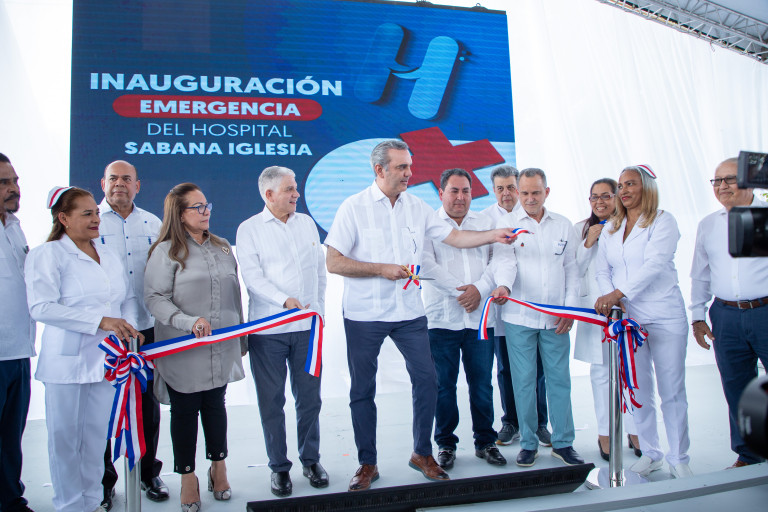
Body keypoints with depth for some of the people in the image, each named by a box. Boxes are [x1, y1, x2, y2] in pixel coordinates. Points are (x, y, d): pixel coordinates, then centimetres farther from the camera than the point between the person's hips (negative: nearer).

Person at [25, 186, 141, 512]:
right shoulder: (47, 255, -4)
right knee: (65, 436, 3)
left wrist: (128, 325, -3)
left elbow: (128, 298, 19)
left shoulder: (109, 256, 15)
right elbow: (41, 307, -16)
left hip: (106, 358, 5)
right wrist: (101, 321, -21)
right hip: (66, 360, -5)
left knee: (96, 435, 12)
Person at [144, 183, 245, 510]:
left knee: (215, 405, 15)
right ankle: (187, 476, 22)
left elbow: (235, 295, 15)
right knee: (184, 411, 7)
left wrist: (240, 339, 17)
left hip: (221, 348, 4)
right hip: (182, 351, -4)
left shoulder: (222, 248, 10)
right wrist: (189, 322, -25)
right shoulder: (166, 251, -6)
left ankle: (218, 467, 31)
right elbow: (154, 298, -12)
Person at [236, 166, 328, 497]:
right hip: (267, 330, -3)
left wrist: (319, 308, 11)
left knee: (309, 397, 9)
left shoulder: (307, 223, 13)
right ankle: (279, 467, 20)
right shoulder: (249, 229, 0)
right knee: (271, 401, 5)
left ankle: (311, 460, 26)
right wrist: (284, 300, -21)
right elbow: (252, 276, -9)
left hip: (306, 326, 3)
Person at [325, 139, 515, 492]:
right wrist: (382, 269, -16)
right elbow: (333, 262, -12)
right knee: (362, 390, 6)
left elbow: (454, 237, 11)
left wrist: (494, 235, -1)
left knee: (426, 380, 3)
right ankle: (367, 464, 22)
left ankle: (422, 454, 23)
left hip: (409, 313, 4)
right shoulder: (354, 207, -7)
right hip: (364, 316, -3)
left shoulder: (417, 207, 6)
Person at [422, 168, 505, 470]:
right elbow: (427, 264, -7)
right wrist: (460, 289, -12)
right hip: (442, 317, -2)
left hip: (480, 317, 3)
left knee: (482, 384, 7)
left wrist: (480, 289, -11)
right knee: (444, 385, 4)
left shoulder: (485, 223, 14)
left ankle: (485, 442, 22)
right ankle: (446, 444, 19)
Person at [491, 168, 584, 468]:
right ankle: (528, 443, 15)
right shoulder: (507, 224, 2)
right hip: (519, 316, -2)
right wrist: (504, 286, -32)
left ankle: (563, 442, 18)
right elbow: (505, 261, -12)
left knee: (559, 379, 6)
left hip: (556, 317, 2)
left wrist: (570, 308, 3)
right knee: (523, 381, 3)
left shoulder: (563, 226, 10)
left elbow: (571, 269, 12)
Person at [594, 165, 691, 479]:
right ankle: (650, 453, 22)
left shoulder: (663, 221, -2)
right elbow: (602, 270, 9)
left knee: (672, 391, 1)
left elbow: (653, 265, -16)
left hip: (665, 317, -4)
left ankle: (679, 459, 13)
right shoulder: (611, 229, 15)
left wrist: (617, 293, -24)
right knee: (639, 390, 9)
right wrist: (611, 299, -10)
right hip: (627, 318, 5)